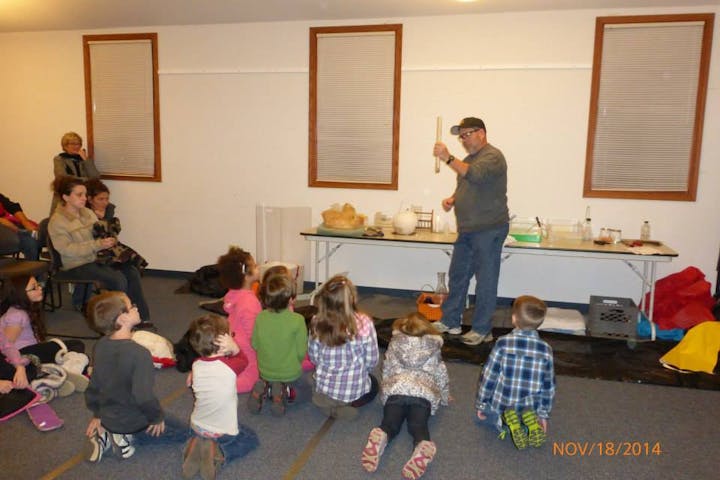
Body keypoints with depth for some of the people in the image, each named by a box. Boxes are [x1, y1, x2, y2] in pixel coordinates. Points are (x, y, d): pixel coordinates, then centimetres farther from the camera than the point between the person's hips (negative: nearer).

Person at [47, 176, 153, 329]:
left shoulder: (88, 212, 13)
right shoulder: (57, 221, -8)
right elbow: (67, 249, -19)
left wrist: (109, 240, -3)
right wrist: (98, 245, -28)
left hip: (98, 258, 6)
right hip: (77, 266, -6)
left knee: (132, 271, -19)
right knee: (117, 279, -29)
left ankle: (142, 317, -15)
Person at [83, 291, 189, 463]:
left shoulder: (100, 346, -9)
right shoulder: (139, 353, -32)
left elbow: (93, 386, 3)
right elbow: (144, 396, -31)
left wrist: (97, 414, 18)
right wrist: (157, 417, -12)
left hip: (108, 418, 7)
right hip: (134, 421, -7)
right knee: (183, 432, 13)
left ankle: (106, 435, 11)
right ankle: (130, 438, -1)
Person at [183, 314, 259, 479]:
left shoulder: (196, 366, -14)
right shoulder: (230, 366, -27)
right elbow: (243, 360, -5)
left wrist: (230, 351, -17)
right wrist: (234, 348, -23)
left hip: (197, 427, 5)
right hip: (223, 432, -4)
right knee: (251, 439, 24)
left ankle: (197, 446, 4)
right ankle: (218, 453, -3)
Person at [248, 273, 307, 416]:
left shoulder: (260, 317, -13)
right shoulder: (297, 320, -23)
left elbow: (254, 345, -1)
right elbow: (301, 352, -15)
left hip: (264, 371, 4)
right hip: (290, 373, -4)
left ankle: (263, 386, 1)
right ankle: (282, 389, -2)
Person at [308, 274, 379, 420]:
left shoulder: (317, 323, -18)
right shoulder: (364, 323, -25)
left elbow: (313, 357, -3)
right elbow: (372, 361, -13)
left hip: (324, 387, 3)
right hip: (355, 390, -3)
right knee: (373, 383, 33)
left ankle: (328, 402, 9)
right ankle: (350, 404, 4)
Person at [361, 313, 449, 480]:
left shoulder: (395, 343, 22)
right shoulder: (433, 347, 23)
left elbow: (386, 369, 25)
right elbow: (441, 374, 28)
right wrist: (444, 396, 43)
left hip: (396, 389, 0)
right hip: (424, 393, 0)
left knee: (389, 423, -10)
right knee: (419, 426, -16)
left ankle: (379, 438, -47)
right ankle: (423, 447, -51)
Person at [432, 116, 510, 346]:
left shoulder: (492, 156, -11)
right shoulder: (468, 159, 18)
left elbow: (475, 175, -31)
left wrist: (448, 158, -32)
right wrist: (452, 199, 8)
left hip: (488, 230, -9)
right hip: (467, 230, 9)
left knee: (485, 281, 0)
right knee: (457, 277, 14)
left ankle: (482, 330, 10)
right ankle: (450, 322, 25)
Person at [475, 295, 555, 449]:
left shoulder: (503, 343, -15)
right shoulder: (545, 349, -8)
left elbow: (489, 376, -10)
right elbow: (549, 385, -1)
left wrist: (481, 404, 3)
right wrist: (543, 414, 11)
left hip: (501, 405, -2)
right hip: (530, 407, 3)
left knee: (484, 415, 28)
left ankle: (505, 421, -4)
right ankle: (530, 419, 0)